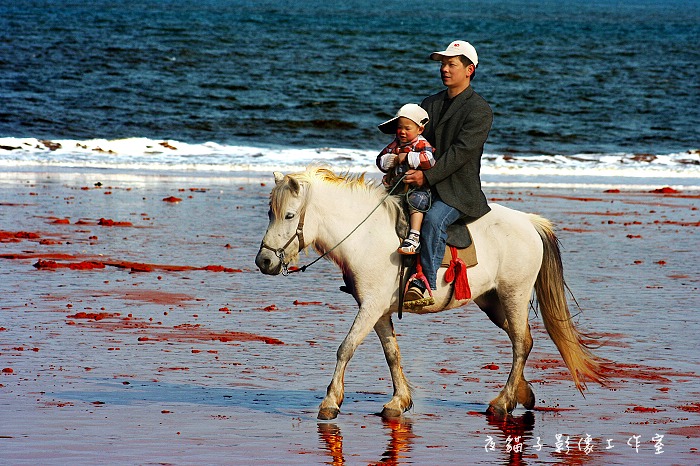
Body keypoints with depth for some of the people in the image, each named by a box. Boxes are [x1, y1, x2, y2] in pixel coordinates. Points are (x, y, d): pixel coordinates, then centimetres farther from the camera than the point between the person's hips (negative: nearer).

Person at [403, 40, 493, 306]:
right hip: (424, 187, 7)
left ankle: (424, 285, -42)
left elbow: (461, 151, -14)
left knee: (434, 219, -35)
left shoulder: (479, 111, -3)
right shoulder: (430, 104, 20)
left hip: (459, 192, -7)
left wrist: (428, 176, -24)